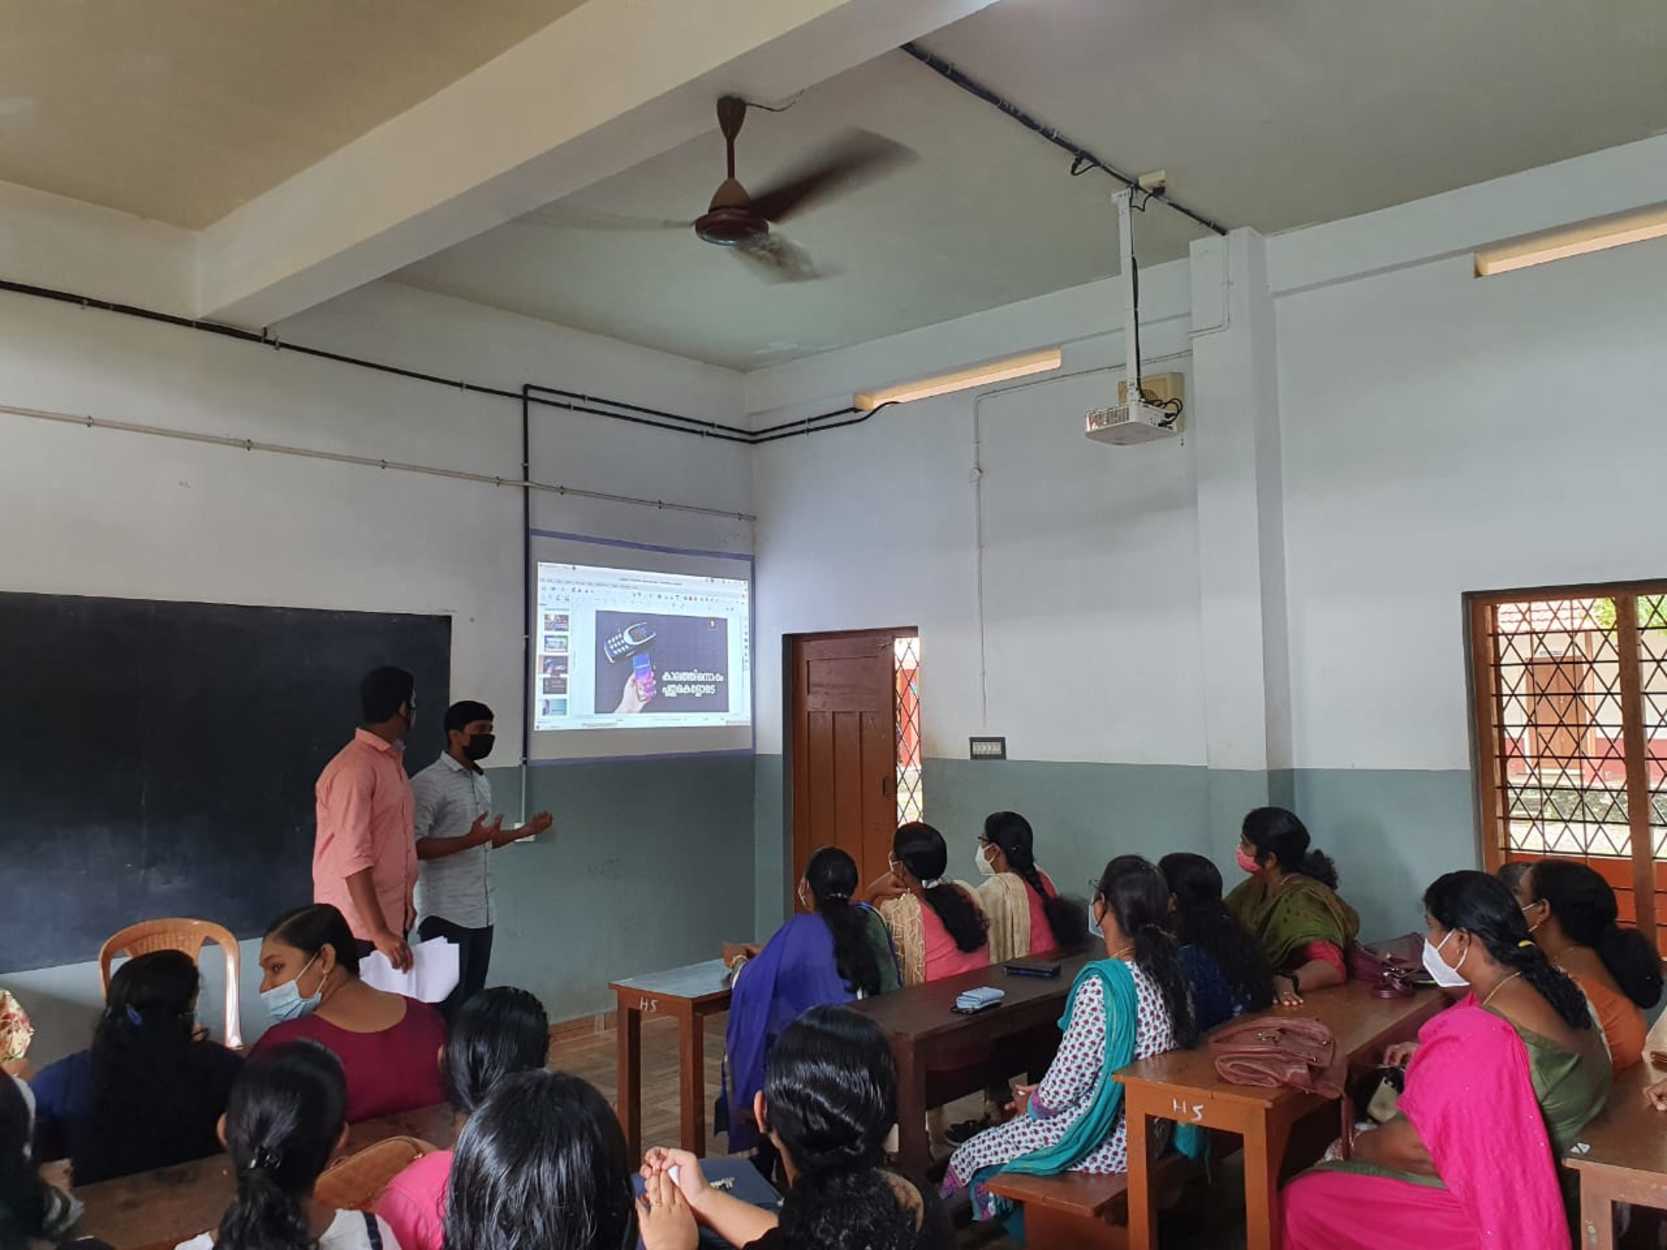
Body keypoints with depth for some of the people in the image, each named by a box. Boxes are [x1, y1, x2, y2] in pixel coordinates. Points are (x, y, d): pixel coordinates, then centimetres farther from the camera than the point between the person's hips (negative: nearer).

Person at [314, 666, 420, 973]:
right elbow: (353, 859, -24)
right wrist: (379, 932, -28)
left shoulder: (392, 760, 12)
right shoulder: (353, 768, -18)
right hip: (358, 925, -8)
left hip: (393, 917, 8)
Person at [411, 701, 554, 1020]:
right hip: (445, 915, -8)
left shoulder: (482, 782, 15)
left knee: (471, 1004, 11)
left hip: (481, 913, 8)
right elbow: (413, 846, -19)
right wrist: (469, 840, -28)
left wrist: (525, 831, 14)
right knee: (445, 1007, -4)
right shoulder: (428, 783, -11)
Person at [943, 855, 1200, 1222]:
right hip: (1153, 1127, 8)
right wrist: (1040, 1093, 11)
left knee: (972, 1157, 10)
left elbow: (1063, 1089, -21)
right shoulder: (1167, 969, -3)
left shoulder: (1102, 984, -28)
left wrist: (1031, 1103, 1)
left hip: (1109, 1140, -8)